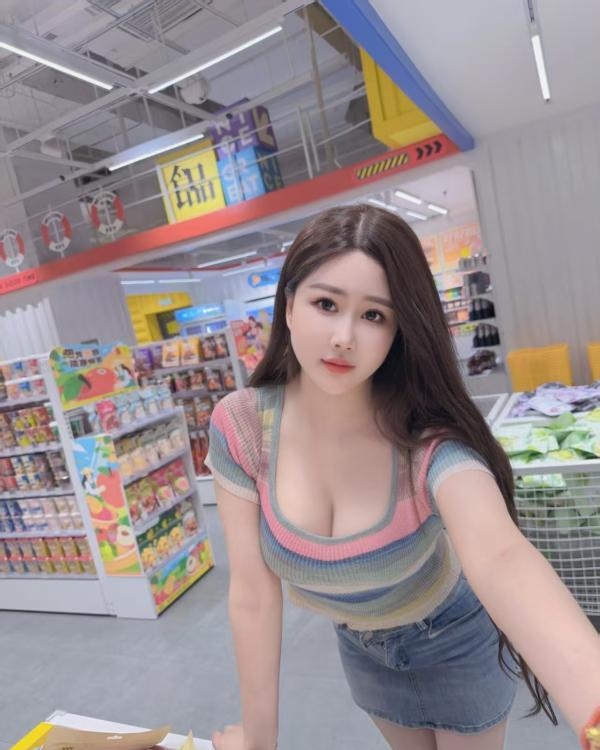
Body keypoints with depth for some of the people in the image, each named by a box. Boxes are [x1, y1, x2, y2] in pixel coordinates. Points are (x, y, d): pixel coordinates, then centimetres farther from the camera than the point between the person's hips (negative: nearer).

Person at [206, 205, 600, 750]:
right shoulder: (241, 427, -26)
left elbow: (500, 557, -51)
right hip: (361, 646, 3)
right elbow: (254, 593, -20)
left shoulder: (427, 438, -33)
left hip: (454, 639, -2)